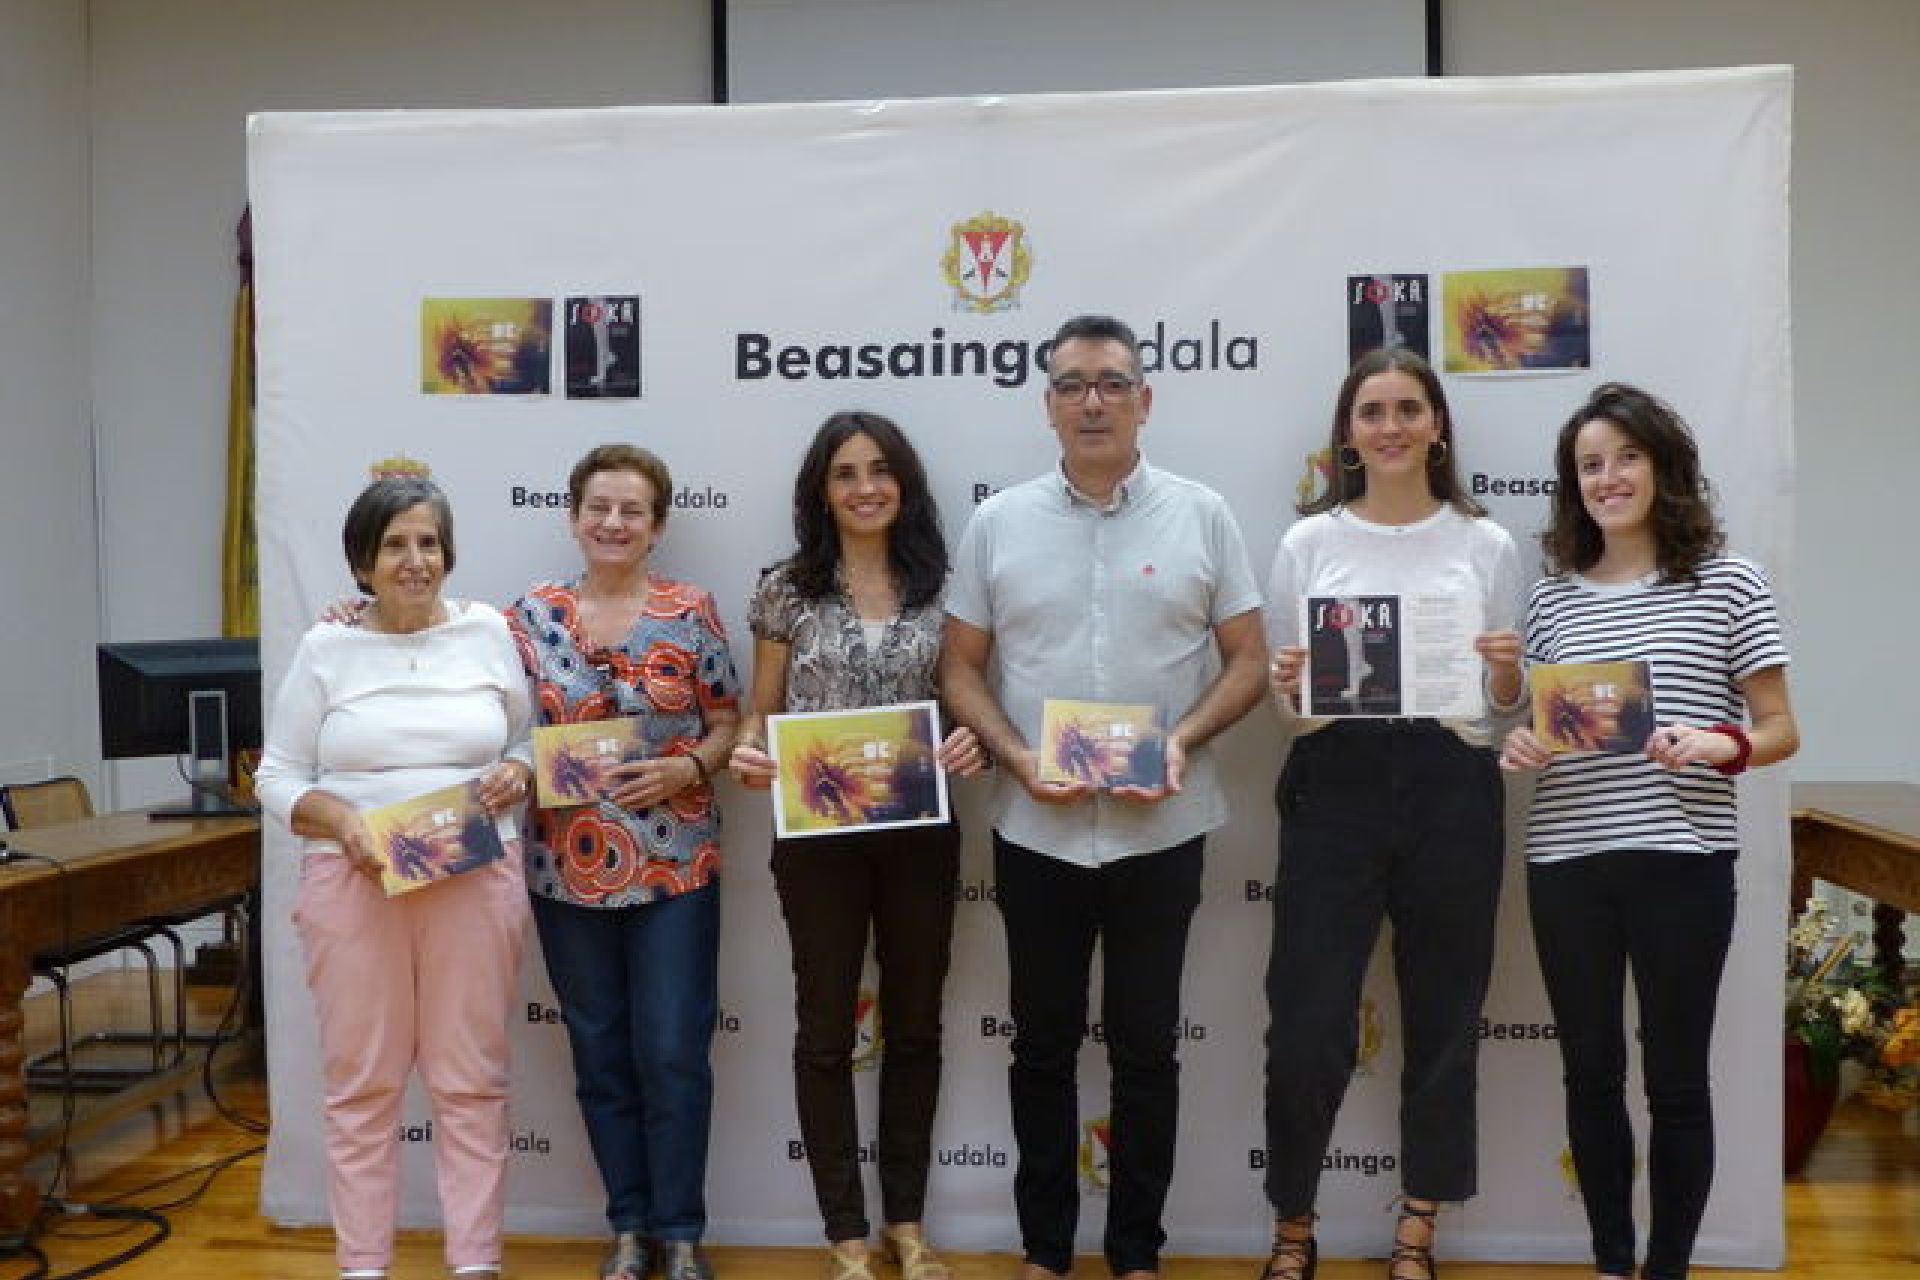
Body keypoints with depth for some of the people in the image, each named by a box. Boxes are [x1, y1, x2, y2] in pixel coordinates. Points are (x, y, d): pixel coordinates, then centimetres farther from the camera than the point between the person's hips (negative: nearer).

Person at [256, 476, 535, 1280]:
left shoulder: (488, 632, 6)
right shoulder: (325, 650, 3)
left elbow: (531, 742, 12)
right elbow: (277, 776, 4)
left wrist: (516, 776, -10)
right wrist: (339, 820, -14)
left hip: (477, 883, 0)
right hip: (354, 885, 0)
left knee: (471, 1080, 5)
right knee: (362, 1083, 7)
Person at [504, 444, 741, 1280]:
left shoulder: (690, 614, -2)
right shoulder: (532, 616, 2)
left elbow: (727, 721, 1)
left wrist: (686, 769, -14)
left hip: (674, 865, -2)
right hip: (568, 870, 2)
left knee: (673, 1052, 1)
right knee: (600, 1052, 11)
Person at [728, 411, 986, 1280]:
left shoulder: (939, 587, 2)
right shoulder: (788, 589, 0)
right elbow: (762, 711, 4)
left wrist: (974, 743, -14)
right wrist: (747, 752, -18)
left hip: (920, 833, 2)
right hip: (818, 836, -1)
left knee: (914, 1024, 12)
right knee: (826, 1029, 8)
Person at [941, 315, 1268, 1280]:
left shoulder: (1200, 514, 1)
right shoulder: (998, 522, 3)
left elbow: (1247, 662, 2)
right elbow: (961, 668, 5)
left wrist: (1183, 740, -15)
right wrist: (1016, 758, -12)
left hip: (1162, 829, -1)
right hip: (1035, 830, 1)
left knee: (1145, 1046, 10)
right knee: (1044, 1045, 12)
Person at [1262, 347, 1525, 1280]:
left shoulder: (1486, 545, 8)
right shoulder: (1308, 541, 6)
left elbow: (1506, 704, 11)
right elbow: (1282, 701, 8)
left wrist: (1507, 673, -10)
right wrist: (1288, 686, -13)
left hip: (1449, 788, 1)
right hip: (1335, 785, -1)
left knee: (1442, 1014, 9)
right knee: (1309, 1022, -2)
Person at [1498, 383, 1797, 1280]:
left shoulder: (1725, 581, 0)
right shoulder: (1552, 593, 8)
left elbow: (1779, 731, 1)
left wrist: (1717, 748, -20)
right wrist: (1516, 745, -6)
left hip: (1683, 861, -3)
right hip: (1566, 861, 3)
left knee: (1675, 1077, 6)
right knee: (1591, 1072, 12)